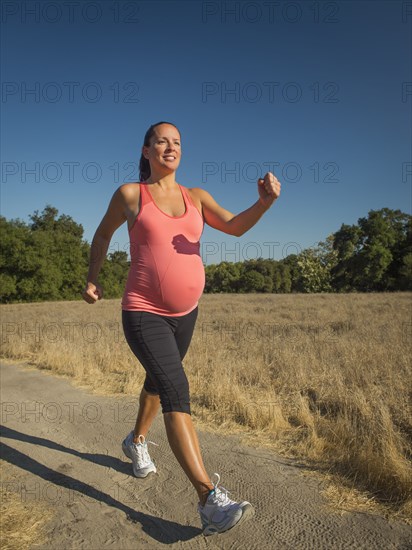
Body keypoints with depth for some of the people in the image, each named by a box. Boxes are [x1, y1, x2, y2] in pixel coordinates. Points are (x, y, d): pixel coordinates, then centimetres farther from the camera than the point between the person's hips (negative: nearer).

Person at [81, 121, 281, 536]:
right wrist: (92, 279, 14)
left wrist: (265, 202, -26)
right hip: (143, 313, -5)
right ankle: (210, 501, -21)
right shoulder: (129, 193, -1)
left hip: (185, 312, 5)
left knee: (159, 381, 23)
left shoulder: (196, 197, 6)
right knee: (177, 389, -20)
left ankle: (136, 442, 51)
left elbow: (235, 227, -8)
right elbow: (103, 233, 14)